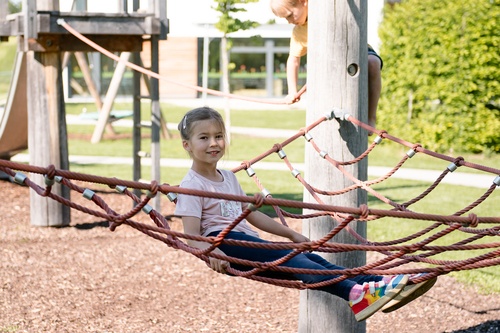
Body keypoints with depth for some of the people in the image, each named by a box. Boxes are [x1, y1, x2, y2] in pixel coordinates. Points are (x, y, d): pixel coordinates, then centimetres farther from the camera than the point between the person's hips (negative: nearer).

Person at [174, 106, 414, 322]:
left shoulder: (228, 178, 21)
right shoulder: (192, 186, -5)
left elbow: (252, 214, 29)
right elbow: (192, 236, -13)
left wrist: (291, 234, 27)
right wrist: (211, 253, -34)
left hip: (249, 241, 7)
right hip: (224, 243, -7)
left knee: (307, 257, -16)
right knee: (285, 257, -30)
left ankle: (379, 282, -33)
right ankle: (354, 292, -50)